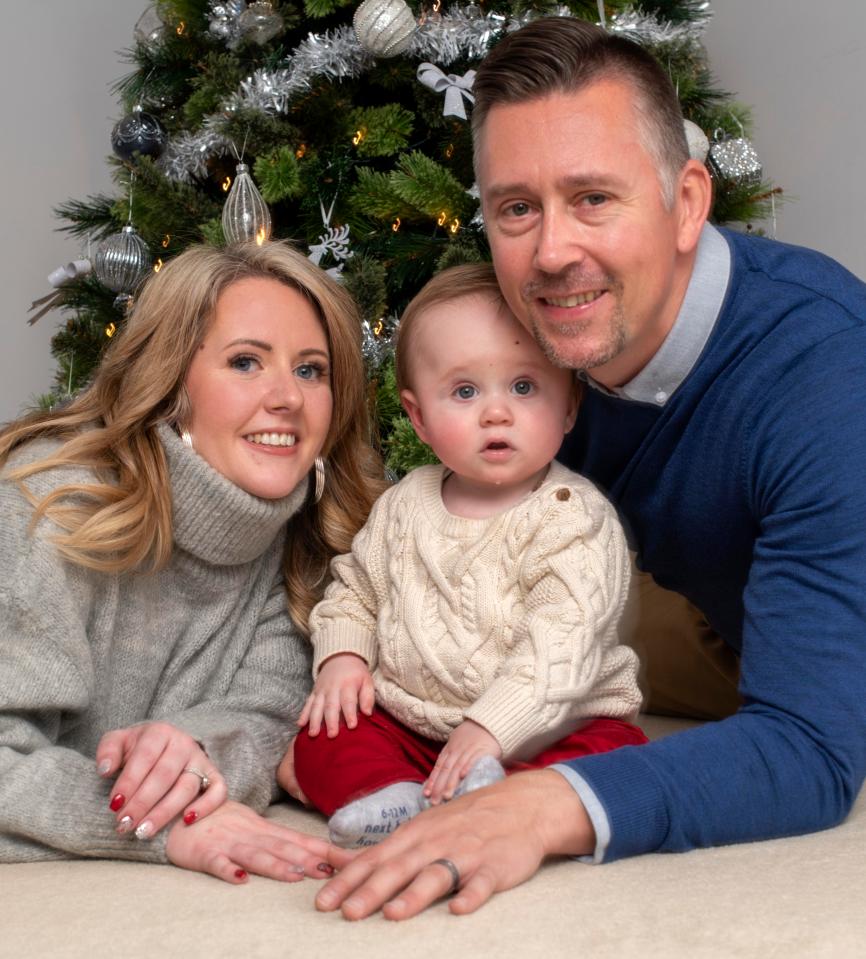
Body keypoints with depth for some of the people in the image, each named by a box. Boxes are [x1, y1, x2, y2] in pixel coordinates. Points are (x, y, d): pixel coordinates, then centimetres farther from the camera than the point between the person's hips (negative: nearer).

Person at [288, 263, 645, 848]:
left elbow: (562, 644, -22)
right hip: (408, 727, 5)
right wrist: (342, 657, 0)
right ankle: (394, 801, -30)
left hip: (546, 731, -4)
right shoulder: (404, 507, 5)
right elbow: (355, 590, 19)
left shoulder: (576, 518, -12)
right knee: (321, 740, -11)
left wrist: (491, 727, -30)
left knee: (617, 757, -30)